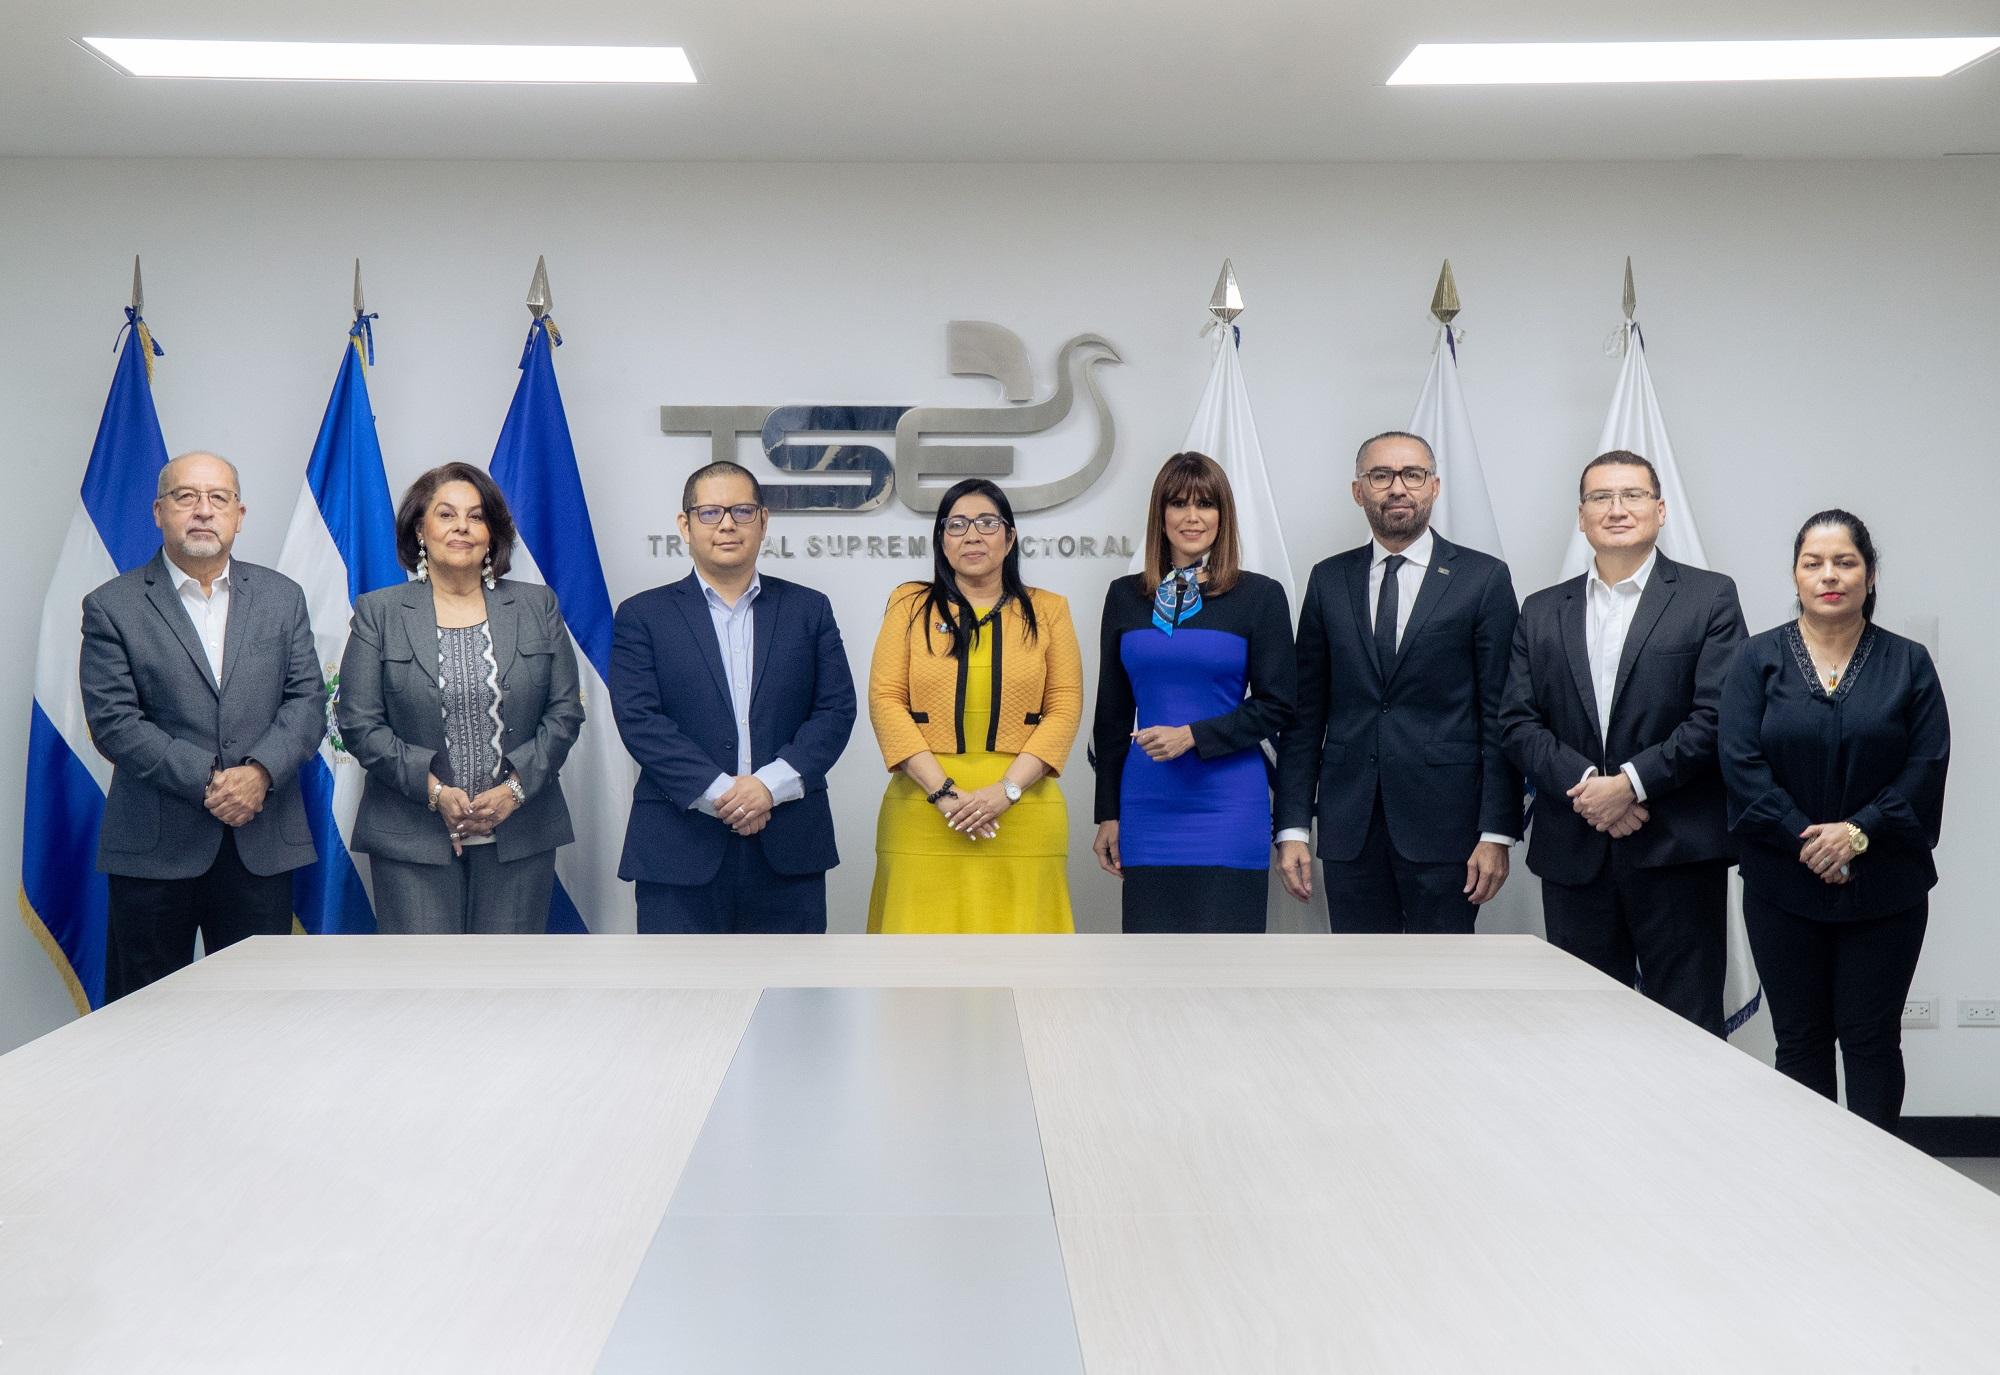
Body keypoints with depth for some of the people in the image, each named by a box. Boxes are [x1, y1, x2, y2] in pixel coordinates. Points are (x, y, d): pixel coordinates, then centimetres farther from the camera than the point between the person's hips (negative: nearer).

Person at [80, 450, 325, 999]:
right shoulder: (112, 607, 2)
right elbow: (113, 722, -7)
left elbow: (307, 701, 3)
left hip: (263, 845, 2)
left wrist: (260, 773, -14)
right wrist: (206, 782, -15)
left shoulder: (282, 597, 10)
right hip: (154, 847, -2)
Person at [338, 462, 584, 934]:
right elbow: (359, 725, 0)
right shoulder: (378, 612, 5)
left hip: (520, 835, 1)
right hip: (412, 840, -1)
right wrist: (432, 788, -13)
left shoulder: (538, 607, 10)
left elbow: (565, 711, 5)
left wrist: (516, 787, -9)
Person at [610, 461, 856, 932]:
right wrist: (719, 793, -15)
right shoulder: (642, 616, 6)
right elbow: (639, 720, -5)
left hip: (789, 850, 2)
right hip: (680, 852, -2)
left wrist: (771, 784, -11)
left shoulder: (809, 610, 11)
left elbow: (836, 709, 3)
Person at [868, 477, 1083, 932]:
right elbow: (885, 699, 2)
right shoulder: (910, 605, 11)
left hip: (1022, 817, 0)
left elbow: (1065, 707, 4)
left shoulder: (1047, 611, 12)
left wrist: (1007, 789, -10)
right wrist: (942, 792, -10)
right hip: (924, 816, 0)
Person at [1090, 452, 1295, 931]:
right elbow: (1112, 713, 12)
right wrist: (1108, 813, 9)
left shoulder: (1260, 595, 0)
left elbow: (1276, 703, -2)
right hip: (1146, 807, 3)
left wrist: (1193, 736, -14)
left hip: (1228, 807, -3)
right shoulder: (1125, 596, 8)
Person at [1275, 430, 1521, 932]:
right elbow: (1306, 712, 8)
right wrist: (1292, 826, 2)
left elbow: (1500, 716, -1)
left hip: (1444, 822, -2)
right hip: (1349, 825, 2)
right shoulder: (1329, 580, 9)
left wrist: (1497, 833, -7)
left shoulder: (1484, 578, 2)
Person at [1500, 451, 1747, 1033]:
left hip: (1676, 850, -3)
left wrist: (1631, 783, -14)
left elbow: (1717, 717, -7)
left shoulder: (1709, 598, 3)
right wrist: (1582, 783, -11)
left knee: (1688, 1025, 1)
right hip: (1572, 853, 3)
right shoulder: (1542, 612, 12)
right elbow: (1518, 724, 5)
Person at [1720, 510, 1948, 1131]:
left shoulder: (1907, 663, 4)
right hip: (1784, 886, 0)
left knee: (1871, 1039, 5)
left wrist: (1859, 832, -15)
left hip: (1884, 887, 0)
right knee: (1800, 1039, 7)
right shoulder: (1759, 660, 2)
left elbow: (1927, 766, -3)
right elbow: (1742, 764, -7)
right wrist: (1807, 840, -15)